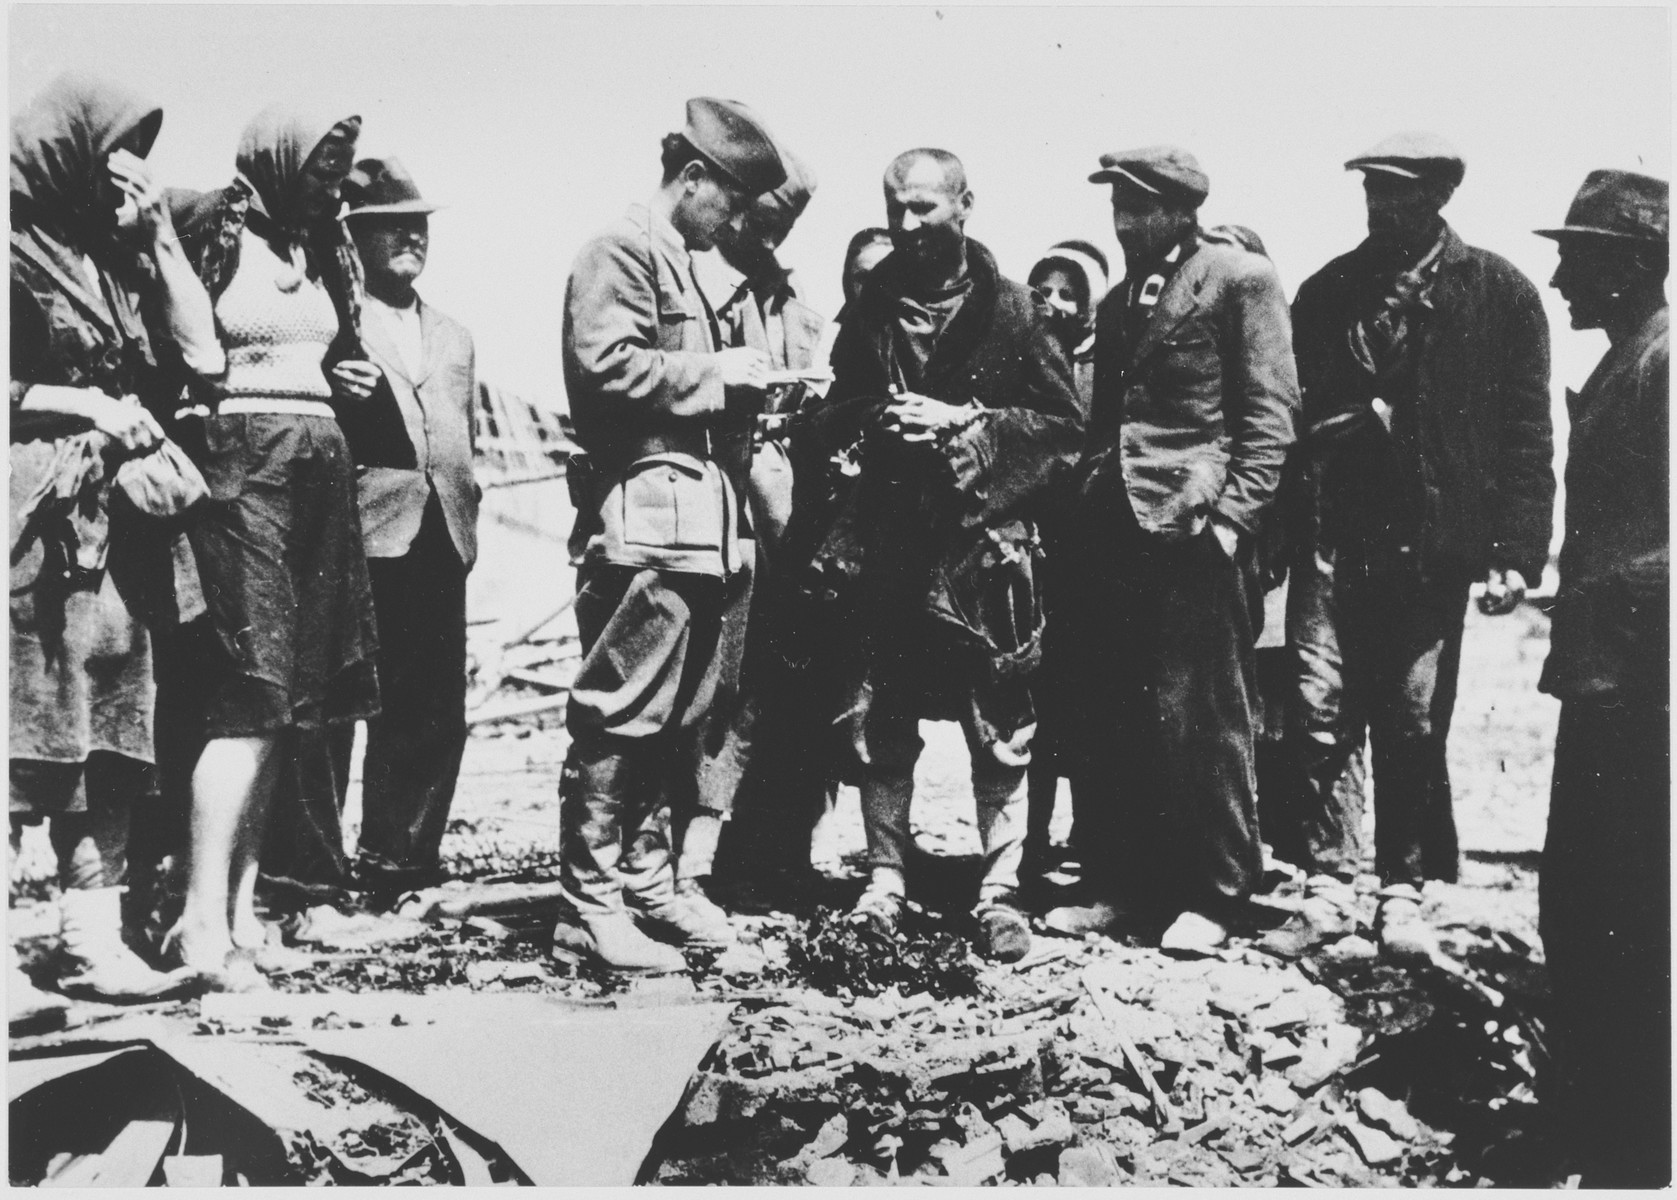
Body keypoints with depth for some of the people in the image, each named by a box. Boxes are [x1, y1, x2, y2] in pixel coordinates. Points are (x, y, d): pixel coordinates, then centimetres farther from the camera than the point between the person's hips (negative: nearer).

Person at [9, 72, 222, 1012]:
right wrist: (85, 406, -11)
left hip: (109, 514, 7)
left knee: (112, 723, 5)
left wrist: (157, 234, 7)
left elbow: (198, 353, 9)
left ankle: (96, 941, 9)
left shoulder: (113, 253, 19)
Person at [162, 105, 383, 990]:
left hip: (320, 466, 8)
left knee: (295, 694, 6)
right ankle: (204, 917, -10)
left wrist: (346, 378, 9)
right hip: (240, 461, -8)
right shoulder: (208, 228, -6)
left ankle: (243, 895, 13)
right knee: (251, 691, -13)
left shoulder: (324, 246, 16)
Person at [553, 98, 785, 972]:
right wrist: (714, 374, -12)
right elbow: (607, 365, -20)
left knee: (676, 718, 13)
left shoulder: (682, 267, 24)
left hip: (700, 525, 10)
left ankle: (647, 880, 22)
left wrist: (742, 392, 14)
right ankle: (590, 908, -2)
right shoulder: (622, 252, -6)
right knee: (621, 717, -7)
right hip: (644, 517, -10)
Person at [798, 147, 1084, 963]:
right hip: (886, 543, 3)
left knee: (1000, 727, -1)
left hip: (983, 541, -3)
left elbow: (1065, 426, -1)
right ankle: (885, 877, 18)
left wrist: (966, 422, -12)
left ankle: (999, 892, 7)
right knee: (881, 720, 6)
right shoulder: (870, 308, 11)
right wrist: (865, 417, -4)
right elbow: (838, 412, 18)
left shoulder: (1008, 309, 1)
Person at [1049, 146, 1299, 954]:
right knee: (1110, 719, 7)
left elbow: (1270, 411, -7)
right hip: (1111, 526, 7)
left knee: (1197, 717, -3)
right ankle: (1122, 885, 17)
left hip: (1193, 525, -7)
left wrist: (1232, 515, -14)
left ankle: (1214, 894, 8)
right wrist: (1087, 505, 12)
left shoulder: (1239, 279, -1)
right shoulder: (1120, 298, 21)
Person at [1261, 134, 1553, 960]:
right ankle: (1326, 890, 7)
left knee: (1415, 728, 4)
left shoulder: (1498, 293, 3)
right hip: (1333, 539, 2)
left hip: (1434, 547, -2)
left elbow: (1525, 432, 0)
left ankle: (1403, 895, 16)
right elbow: (1296, 410, 12)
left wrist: (1515, 549, -7)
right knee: (1320, 716, -2)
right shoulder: (1328, 291, 10)